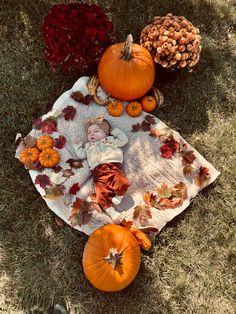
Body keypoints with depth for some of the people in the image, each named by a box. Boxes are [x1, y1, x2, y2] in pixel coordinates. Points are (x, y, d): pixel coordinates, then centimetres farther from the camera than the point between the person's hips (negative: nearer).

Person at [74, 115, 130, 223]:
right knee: (101, 191, -22)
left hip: (112, 166, -1)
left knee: (122, 183, -29)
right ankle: (111, 211, -22)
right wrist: (77, 145, 24)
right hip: (97, 171, 1)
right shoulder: (88, 146, 34)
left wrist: (115, 131, 29)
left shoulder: (110, 140, 26)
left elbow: (124, 140, 24)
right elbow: (80, 155, 29)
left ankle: (119, 196, -4)